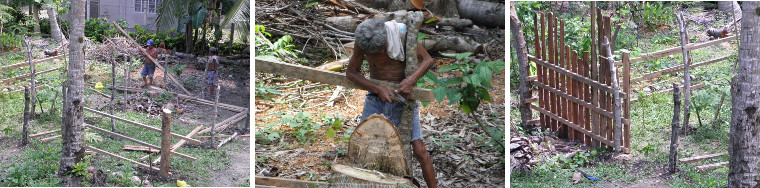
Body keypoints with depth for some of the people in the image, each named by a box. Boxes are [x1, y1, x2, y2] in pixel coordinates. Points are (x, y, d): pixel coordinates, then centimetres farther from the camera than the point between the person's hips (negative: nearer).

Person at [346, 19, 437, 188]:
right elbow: (351, 72, -3)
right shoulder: (362, 42, -13)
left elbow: (428, 60, -10)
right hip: (376, 99, 2)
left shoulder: (401, 33, -17)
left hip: (402, 99, -2)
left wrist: (410, 80, -28)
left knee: (420, 151, -10)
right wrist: (378, 89, -16)